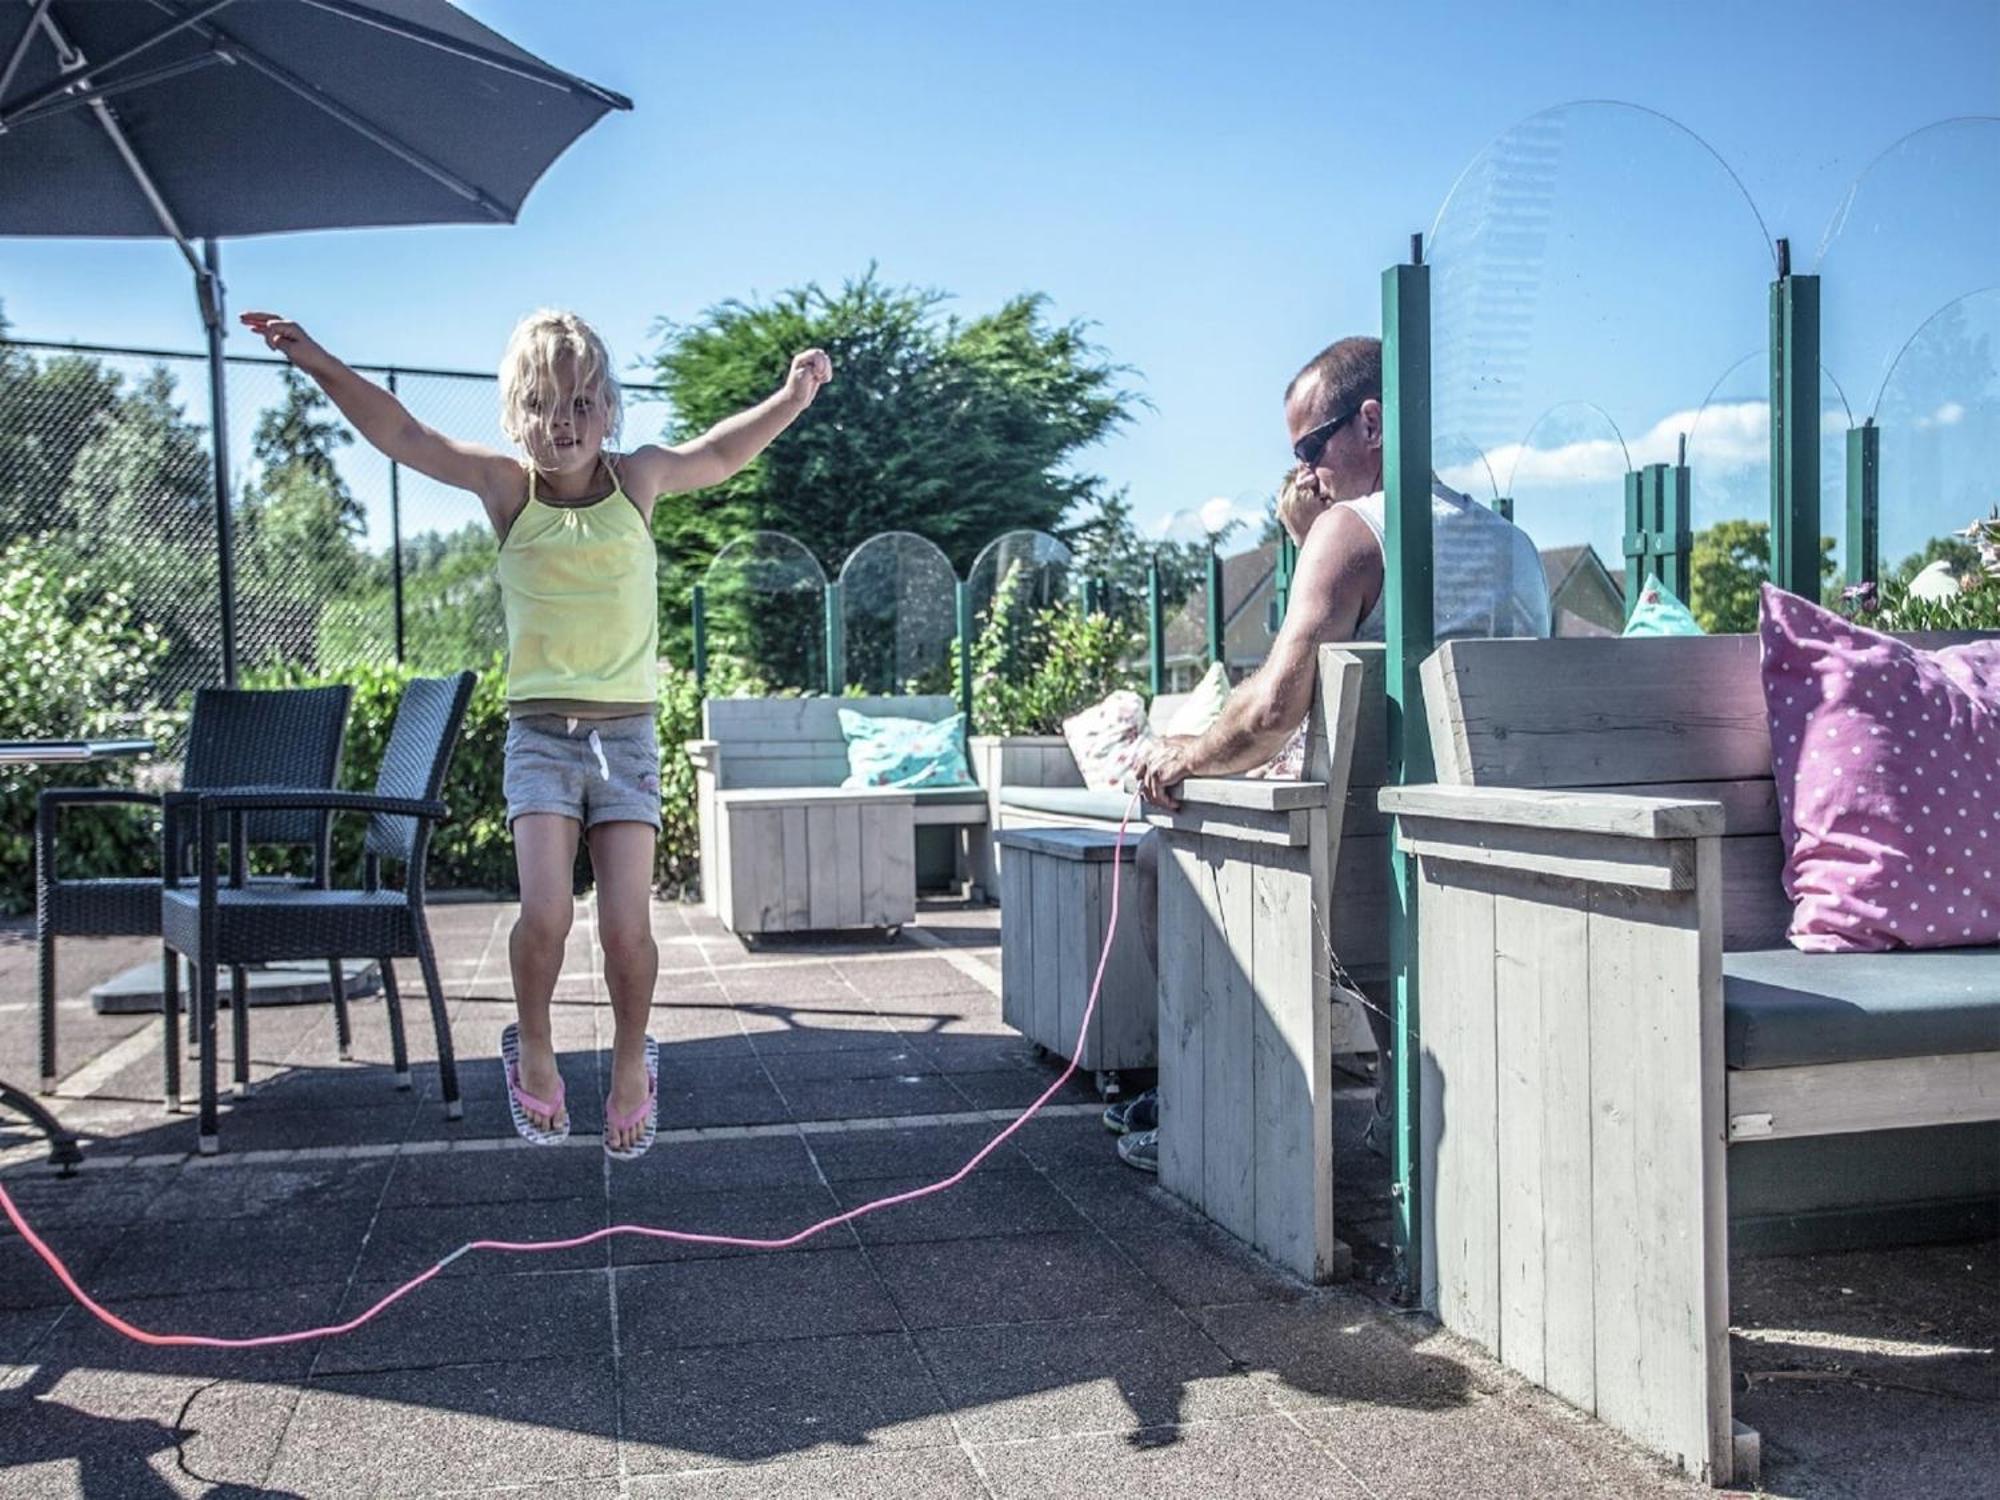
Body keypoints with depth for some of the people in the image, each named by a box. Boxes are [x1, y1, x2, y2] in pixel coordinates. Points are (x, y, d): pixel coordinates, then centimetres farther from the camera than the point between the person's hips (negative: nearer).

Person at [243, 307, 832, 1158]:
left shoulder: (638, 479, 3)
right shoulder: (508, 487, 0)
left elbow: (720, 453, 18)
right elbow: (402, 435, -2)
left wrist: (792, 398, 10)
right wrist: (317, 362, -9)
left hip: (627, 733, 1)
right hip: (540, 732, 0)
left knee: (627, 925, -8)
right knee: (544, 912, -17)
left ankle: (631, 1060, 20)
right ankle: (533, 1049, 12)